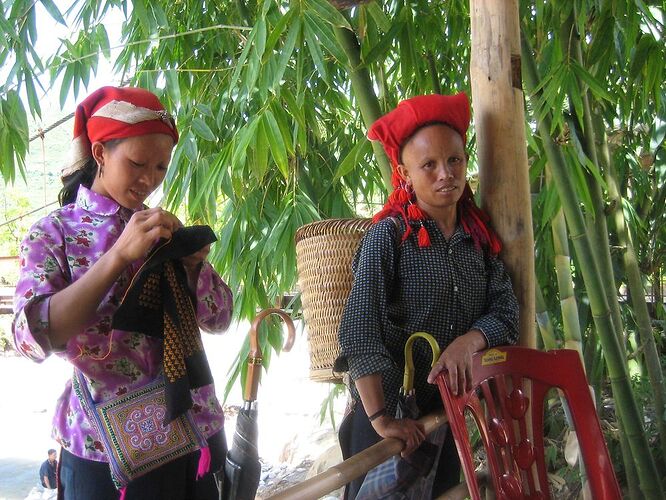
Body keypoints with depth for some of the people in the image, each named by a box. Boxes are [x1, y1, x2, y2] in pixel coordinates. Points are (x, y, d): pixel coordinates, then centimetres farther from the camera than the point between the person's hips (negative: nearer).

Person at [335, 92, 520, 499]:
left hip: (450, 411, 5)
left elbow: (506, 311, 3)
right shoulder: (388, 236, -14)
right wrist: (381, 419, -26)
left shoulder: (481, 237, 3)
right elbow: (360, 331, -21)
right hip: (390, 409, -5)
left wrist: (469, 341, -19)